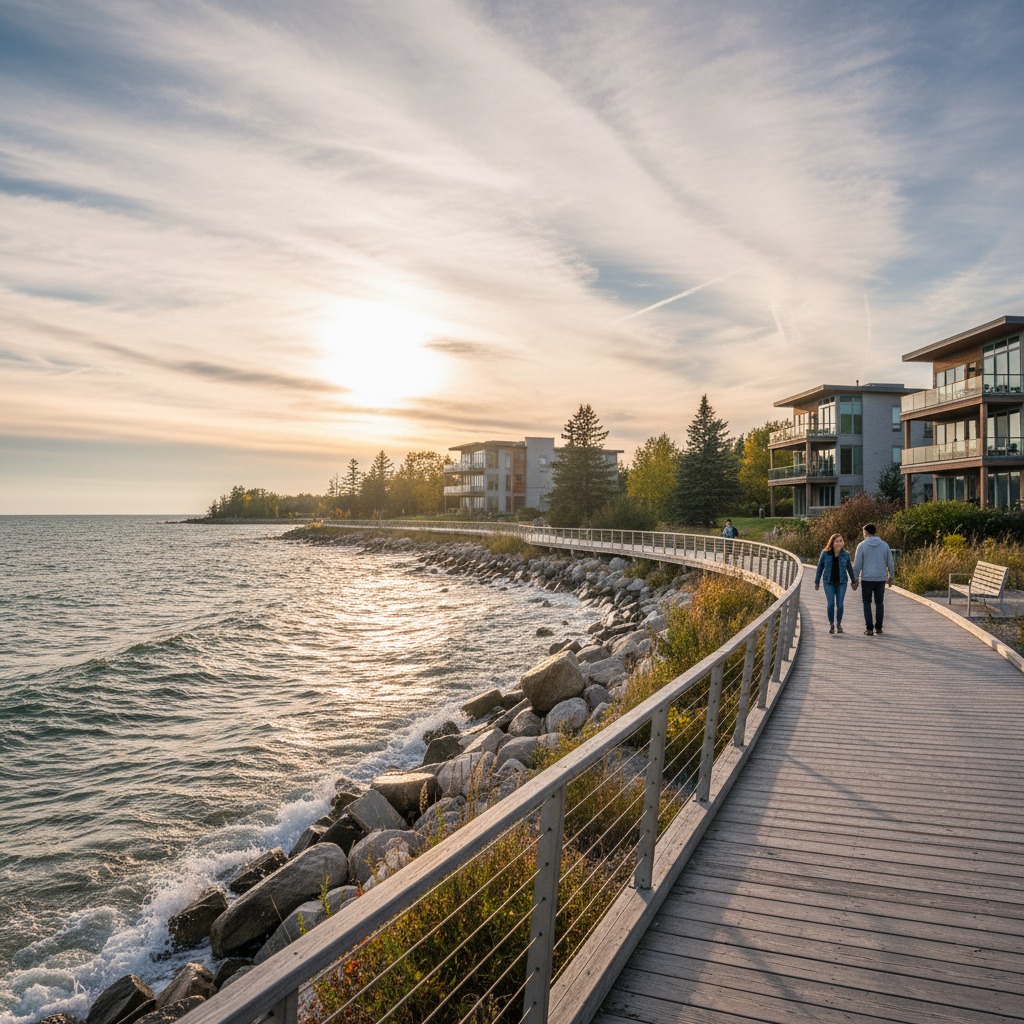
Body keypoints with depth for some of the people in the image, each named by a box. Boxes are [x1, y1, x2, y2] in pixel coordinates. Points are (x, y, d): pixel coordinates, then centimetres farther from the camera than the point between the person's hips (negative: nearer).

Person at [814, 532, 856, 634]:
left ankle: (839, 624, 20)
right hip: (829, 583, -1)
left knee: (840, 604, 3)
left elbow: (850, 568, 11)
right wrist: (817, 582, 5)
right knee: (830, 604, -5)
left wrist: (854, 581, 18)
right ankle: (831, 624, 10)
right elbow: (820, 568, 4)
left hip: (841, 583, 1)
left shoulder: (846, 554, -1)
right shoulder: (825, 554, -4)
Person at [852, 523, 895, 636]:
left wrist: (855, 579, -1)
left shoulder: (862, 545, -5)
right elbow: (890, 563, 6)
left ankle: (869, 629, 2)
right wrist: (891, 577, 17)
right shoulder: (884, 545, 4)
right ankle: (878, 628, 13)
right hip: (881, 579, 3)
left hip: (866, 579, -2)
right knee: (879, 603, 12)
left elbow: (857, 564, -7)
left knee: (867, 603, 7)